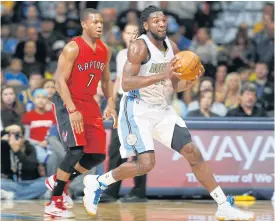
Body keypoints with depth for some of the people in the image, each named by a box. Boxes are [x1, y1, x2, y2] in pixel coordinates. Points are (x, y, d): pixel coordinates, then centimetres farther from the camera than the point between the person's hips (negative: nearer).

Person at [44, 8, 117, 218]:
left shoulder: (105, 51, 6)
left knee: (98, 155, 4)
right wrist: (72, 110, -26)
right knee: (77, 150, -21)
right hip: (67, 102, -7)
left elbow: (106, 80, 18)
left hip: (89, 103, 7)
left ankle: (58, 180, 26)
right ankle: (54, 203, -13)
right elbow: (60, 80, -18)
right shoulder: (73, 48, -15)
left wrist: (110, 104, 3)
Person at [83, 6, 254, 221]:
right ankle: (97, 183, 3)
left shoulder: (172, 47, 7)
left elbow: (177, 86, 14)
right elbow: (126, 83, -25)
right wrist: (161, 75, -32)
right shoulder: (140, 46, -16)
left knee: (194, 153, 3)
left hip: (161, 108, 7)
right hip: (137, 109, -7)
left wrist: (191, 79, -8)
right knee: (146, 163, -20)